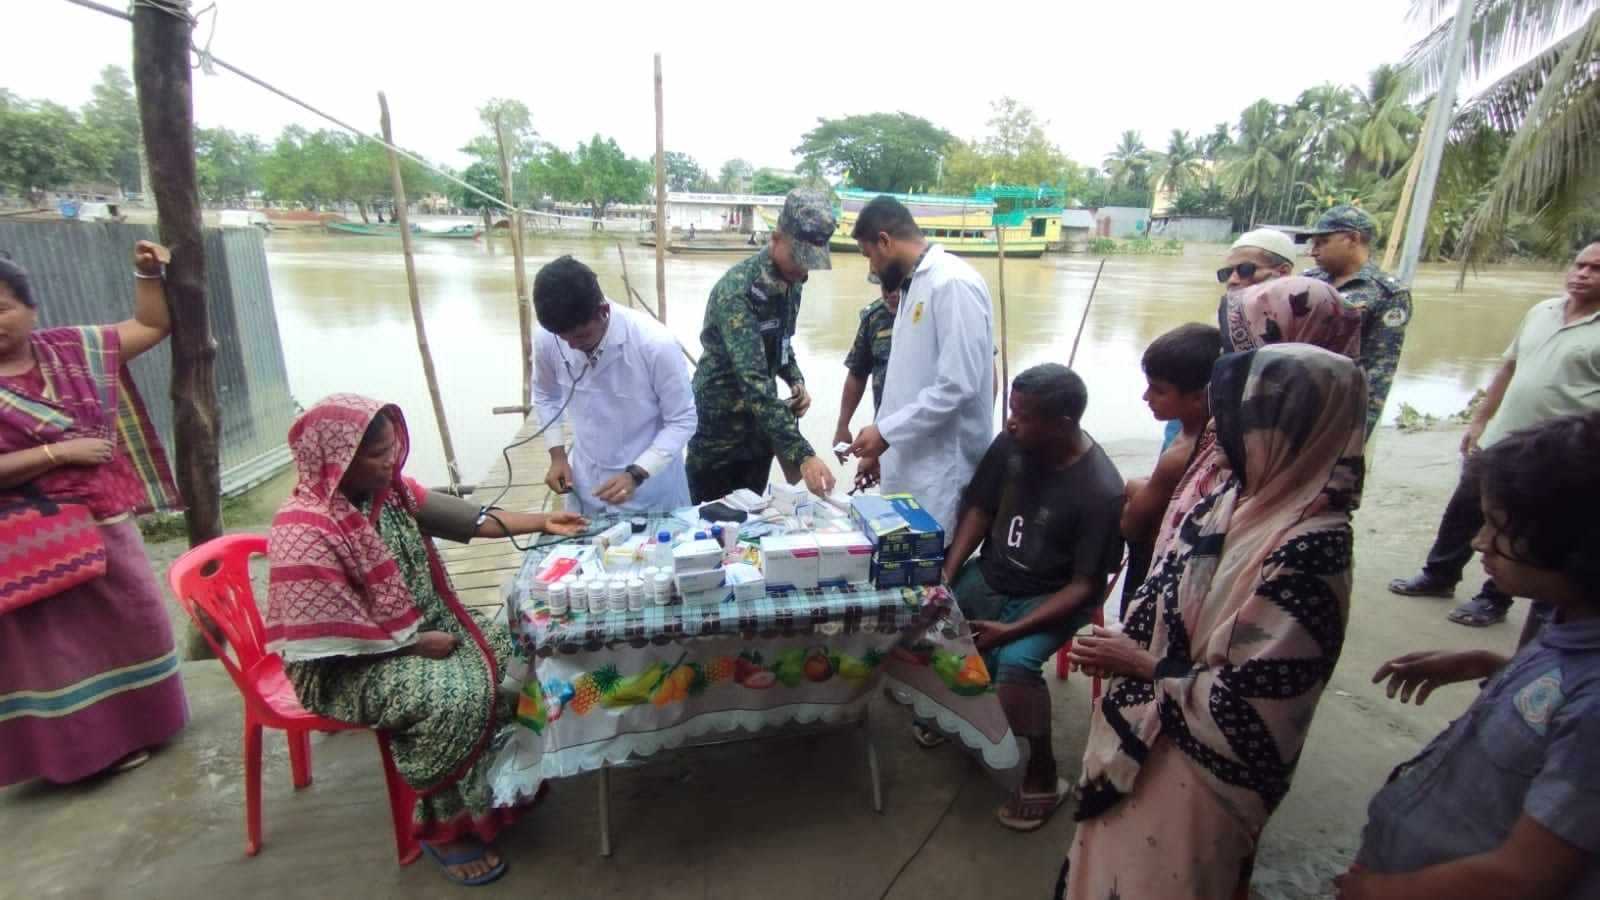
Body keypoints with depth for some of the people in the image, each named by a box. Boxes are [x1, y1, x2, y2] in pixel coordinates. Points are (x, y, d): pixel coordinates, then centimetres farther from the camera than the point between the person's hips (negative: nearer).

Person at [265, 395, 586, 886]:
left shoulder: (389, 488, -3)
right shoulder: (304, 532, -25)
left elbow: (469, 518, -1)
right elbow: (328, 636, -25)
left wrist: (542, 522, -7)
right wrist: (413, 643, -18)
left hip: (425, 624, 8)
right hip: (348, 667, -8)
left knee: (509, 652, -5)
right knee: (455, 696, -29)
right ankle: (444, 826, -4)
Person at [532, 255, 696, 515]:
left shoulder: (656, 344, -26)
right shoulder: (547, 340, -14)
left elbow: (682, 420, -16)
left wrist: (636, 475, -24)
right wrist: (558, 455, -1)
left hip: (651, 481, -3)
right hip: (586, 481, 3)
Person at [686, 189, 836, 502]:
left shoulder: (790, 282, 0)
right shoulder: (737, 290, -26)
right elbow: (755, 383, -35)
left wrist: (796, 381, -3)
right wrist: (803, 454, -40)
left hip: (760, 427, 7)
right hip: (720, 428, -7)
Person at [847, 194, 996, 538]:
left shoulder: (954, 283, -17)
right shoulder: (914, 284, 13)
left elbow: (957, 386, -23)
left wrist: (886, 432, -16)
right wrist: (883, 446, 16)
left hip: (942, 470, -9)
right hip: (910, 463, 9)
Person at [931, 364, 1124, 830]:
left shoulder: (1101, 492, -24)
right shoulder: (1011, 444, -11)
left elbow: (1084, 586, -19)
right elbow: (979, 510, 1)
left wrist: (1013, 629, -26)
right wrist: (946, 574, -10)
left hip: (1050, 598, -5)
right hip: (990, 575, 5)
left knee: (1015, 663, -30)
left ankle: (1043, 775, -2)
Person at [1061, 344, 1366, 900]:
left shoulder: (1308, 549, -29)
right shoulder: (1240, 496, -5)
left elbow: (1245, 696, -25)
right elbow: (1169, 582, 5)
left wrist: (1143, 666, -15)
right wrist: (1121, 642, -8)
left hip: (1205, 755, -6)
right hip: (1151, 720, 6)